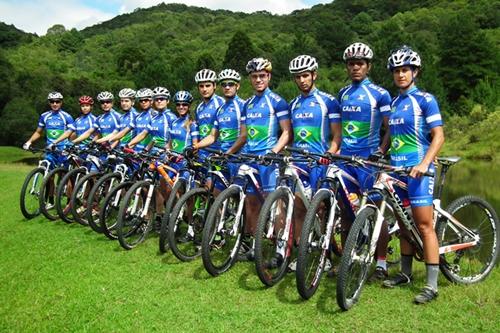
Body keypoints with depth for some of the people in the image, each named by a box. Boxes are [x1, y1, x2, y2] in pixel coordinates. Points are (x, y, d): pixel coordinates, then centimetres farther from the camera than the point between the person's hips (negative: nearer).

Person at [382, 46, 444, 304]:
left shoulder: (424, 99, -4)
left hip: (417, 169, -7)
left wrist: (424, 163, -23)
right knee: (404, 224, 13)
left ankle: (432, 285, -2)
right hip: (396, 168, 7)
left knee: (424, 225, -7)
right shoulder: (394, 102, 15)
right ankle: (405, 273, 25)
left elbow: (438, 136, -10)